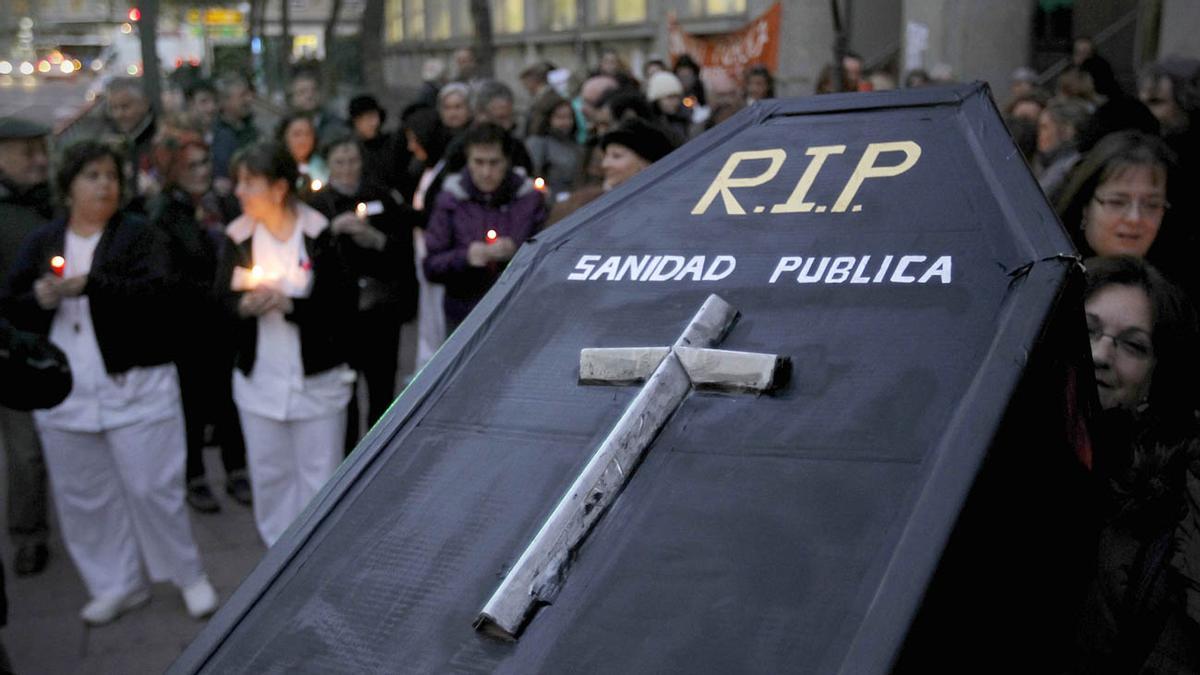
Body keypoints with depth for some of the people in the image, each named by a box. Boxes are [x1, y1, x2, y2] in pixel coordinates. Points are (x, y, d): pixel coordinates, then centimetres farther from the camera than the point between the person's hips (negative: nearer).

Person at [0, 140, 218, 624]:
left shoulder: (139, 236, -2)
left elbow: (156, 291, -18)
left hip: (135, 385, -4)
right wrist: (41, 298, -15)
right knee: (82, 496, 11)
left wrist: (87, 284, -23)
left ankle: (188, 576, 18)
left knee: (153, 488, 0)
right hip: (65, 393, 4)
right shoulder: (43, 243, 10)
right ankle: (118, 585, 26)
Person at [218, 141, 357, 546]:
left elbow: (344, 303, -15)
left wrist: (288, 303, -23)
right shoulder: (238, 236, -1)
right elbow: (224, 296, 6)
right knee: (269, 475, 13)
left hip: (316, 379, -4)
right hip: (259, 379, 4)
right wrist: (246, 304, -16)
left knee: (319, 478, 4)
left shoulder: (320, 234, -13)